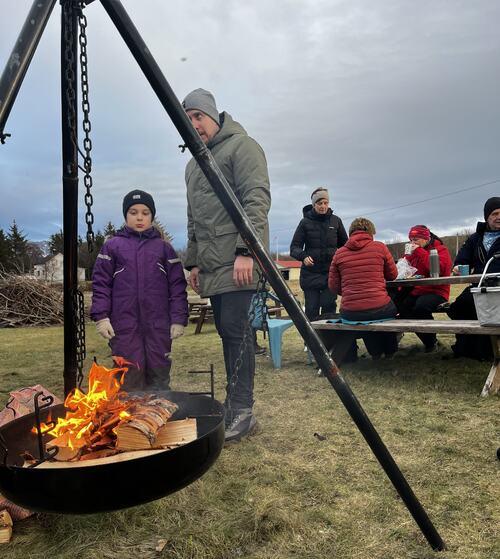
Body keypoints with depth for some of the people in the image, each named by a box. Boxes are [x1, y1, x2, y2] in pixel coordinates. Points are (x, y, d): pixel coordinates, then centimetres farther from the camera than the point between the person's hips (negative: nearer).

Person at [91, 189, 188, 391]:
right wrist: (101, 316, -5)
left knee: (159, 376, 7)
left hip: (158, 324, 1)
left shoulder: (164, 248, 9)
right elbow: (101, 283, 5)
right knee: (130, 377, 3)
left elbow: (177, 286, 5)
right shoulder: (112, 246, 8)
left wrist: (179, 319, -1)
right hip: (124, 324, 0)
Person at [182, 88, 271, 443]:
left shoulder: (241, 146, -1)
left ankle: (243, 412, -2)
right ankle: (233, 405, 18)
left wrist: (246, 251, -21)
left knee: (235, 328, -11)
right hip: (212, 265, 8)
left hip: (237, 260, -8)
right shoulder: (194, 164, 24)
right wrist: (193, 261, 20)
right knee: (226, 330, 9)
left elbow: (257, 199, -13)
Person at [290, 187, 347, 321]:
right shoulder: (305, 222, 0)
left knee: (329, 307, 0)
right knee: (311, 308, 1)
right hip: (310, 274, -1)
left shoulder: (336, 221, 6)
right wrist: (303, 256, -22)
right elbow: (294, 247, -2)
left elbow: (344, 244, 15)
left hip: (331, 272, 1)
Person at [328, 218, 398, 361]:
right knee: (391, 307, 35)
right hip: (380, 310, -1)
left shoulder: (339, 253, 3)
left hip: (350, 314, 2)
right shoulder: (380, 247, 0)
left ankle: (376, 352, 47)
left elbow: (333, 287, 6)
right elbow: (393, 275, 13)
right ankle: (390, 352, 46)